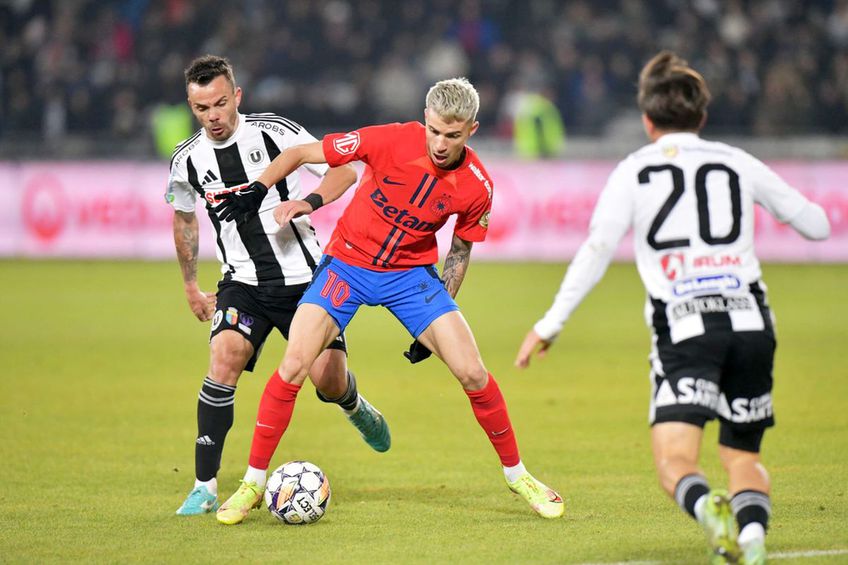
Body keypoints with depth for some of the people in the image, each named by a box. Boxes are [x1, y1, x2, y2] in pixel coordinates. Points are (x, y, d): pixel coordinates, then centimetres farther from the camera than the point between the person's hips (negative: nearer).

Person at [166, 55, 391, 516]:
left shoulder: (275, 133, -10)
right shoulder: (187, 161, -2)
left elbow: (344, 169, -5)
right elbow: (183, 219, 18)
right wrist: (191, 287, 22)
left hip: (305, 278, -1)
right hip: (243, 283, 1)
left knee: (328, 379, -7)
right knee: (225, 355, -25)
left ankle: (355, 407, 35)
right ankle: (205, 487, -21)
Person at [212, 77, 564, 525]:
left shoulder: (477, 188, -15)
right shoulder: (391, 141, -23)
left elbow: (460, 248, 4)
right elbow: (299, 154, -10)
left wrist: (438, 319, 5)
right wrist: (255, 193, -12)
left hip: (412, 273, 1)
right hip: (347, 264, -1)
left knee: (472, 374, -9)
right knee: (293, 366, -16)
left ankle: (516, 474, 14)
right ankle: (252, 483, -1)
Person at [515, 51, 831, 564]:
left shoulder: (635, 170, 10)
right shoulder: (738, 162, 16)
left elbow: (596, 251, 0)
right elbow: (817, 224, 21)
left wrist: (550, 325, 4)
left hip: (685, 327, -2)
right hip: (750, 320, 2)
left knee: (675, 461, -8)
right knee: (744, 457, 15)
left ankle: (704, 505, -44)